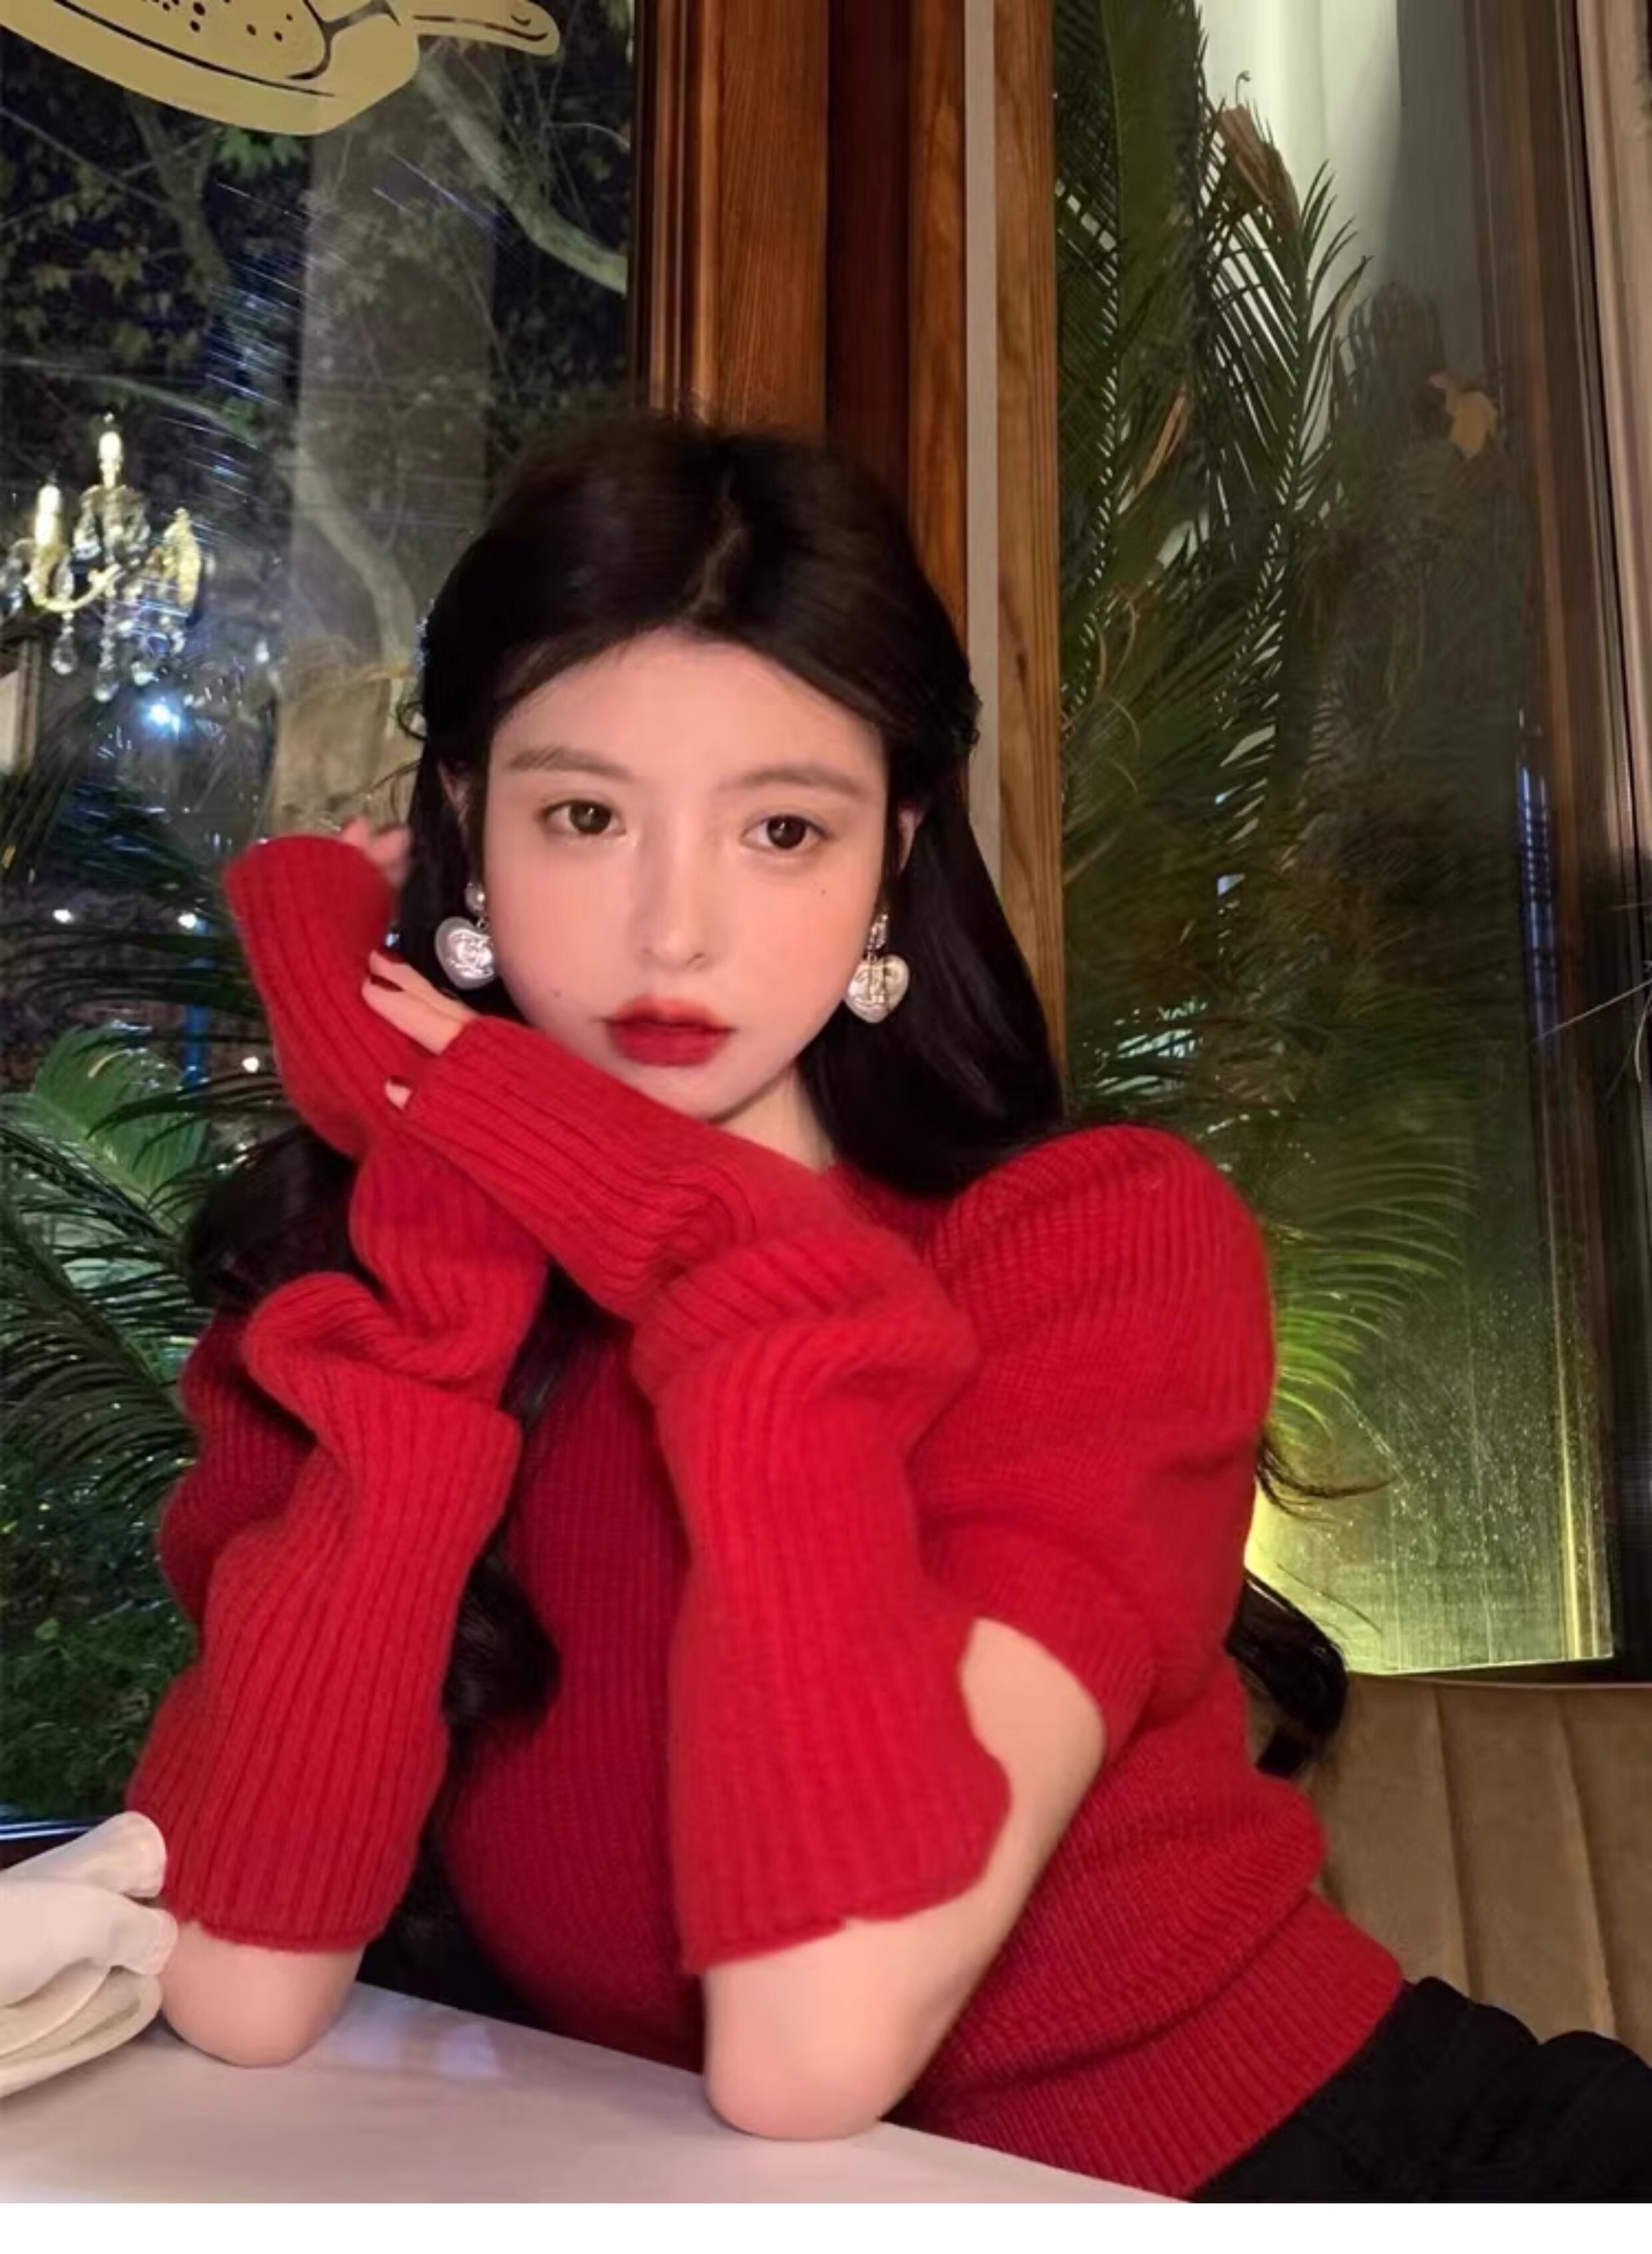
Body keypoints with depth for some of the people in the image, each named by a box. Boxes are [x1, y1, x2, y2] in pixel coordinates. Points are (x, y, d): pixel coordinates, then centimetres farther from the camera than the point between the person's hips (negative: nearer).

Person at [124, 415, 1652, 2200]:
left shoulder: (1110, 1243, -13)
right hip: (745, 2222, 2)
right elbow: (240, 1997, -16)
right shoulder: (358, 1265, -4)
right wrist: (435, 1275, -20)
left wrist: (737, 1272, -23)